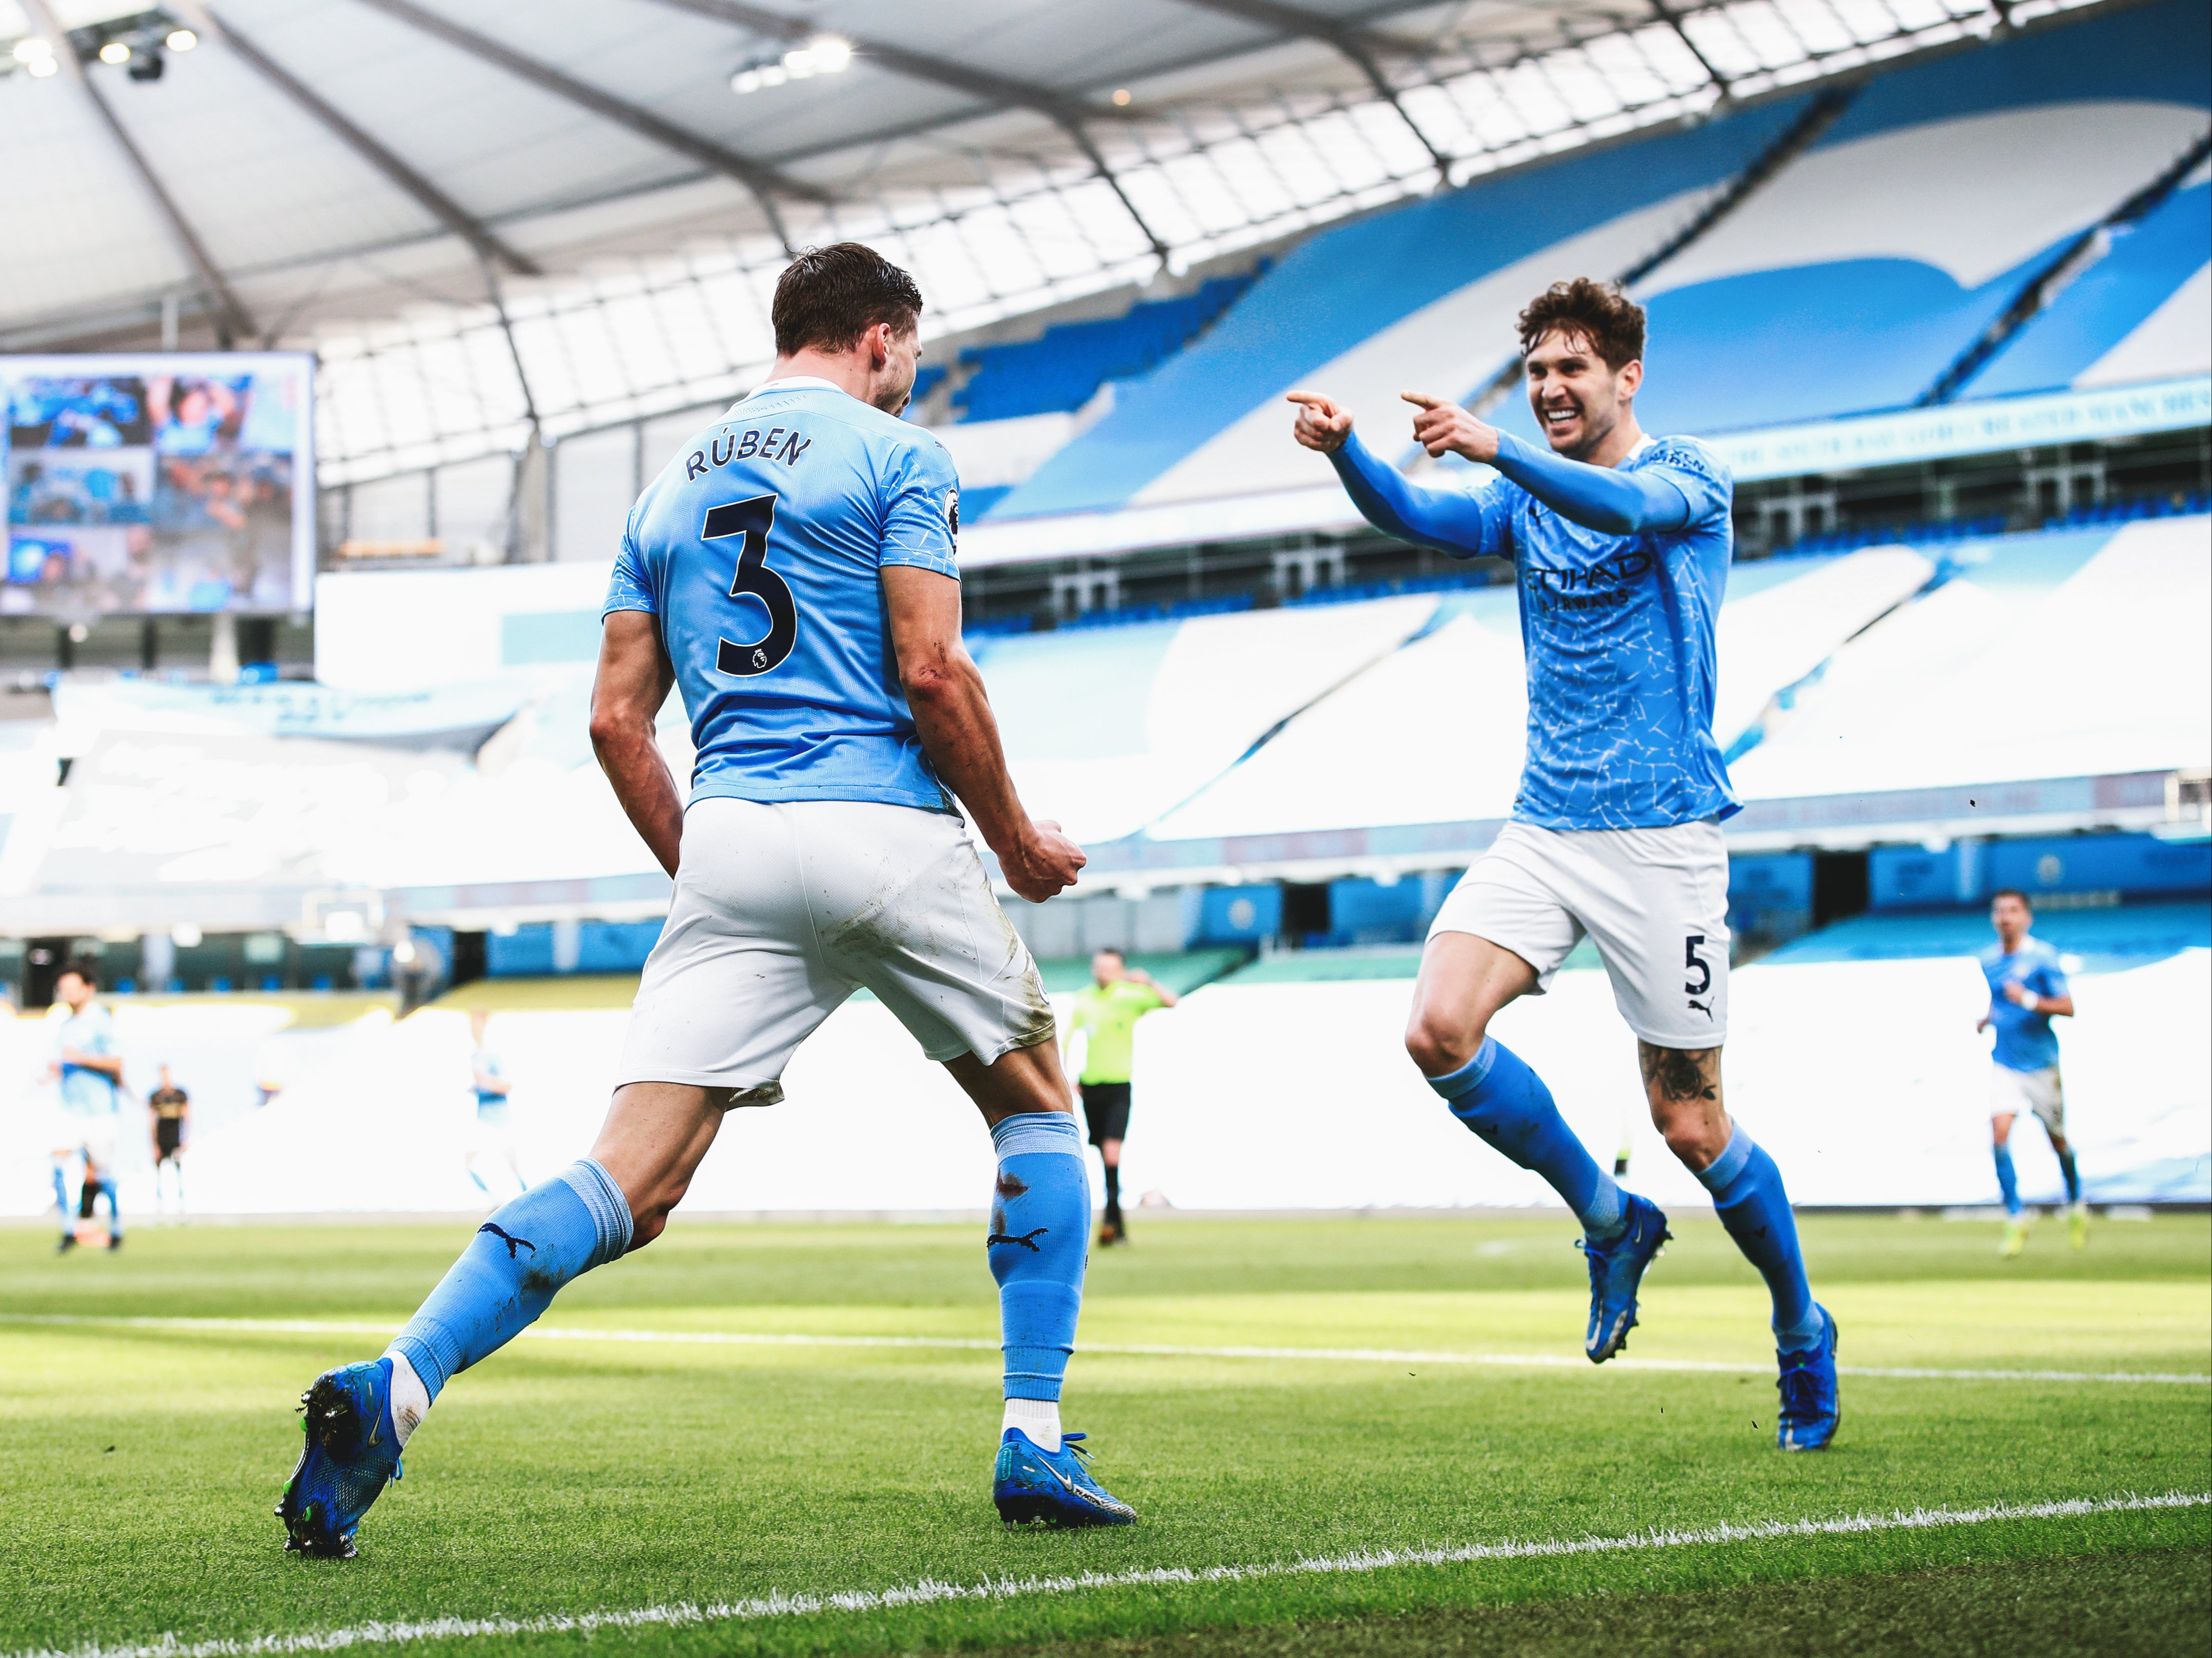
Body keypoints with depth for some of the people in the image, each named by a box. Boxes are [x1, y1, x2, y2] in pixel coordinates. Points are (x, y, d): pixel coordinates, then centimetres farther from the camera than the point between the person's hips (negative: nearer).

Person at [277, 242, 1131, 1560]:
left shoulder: (671, 492, 20)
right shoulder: (895, 459, 3)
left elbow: (617, 719, 16)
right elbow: (932, 672, -7)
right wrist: (1018, 842, 4)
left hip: (733, 848, 4)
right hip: (887, 834, -4)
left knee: (632, 1184, -3)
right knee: (1041, 1113, 17)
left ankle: (396, 1385, -24)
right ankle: (1036, 1445, 9)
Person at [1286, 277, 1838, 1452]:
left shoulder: (1690, 478, -2)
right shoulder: (1524, 497, 12)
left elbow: (1626, 504, -26)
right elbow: (1417, 517, -6)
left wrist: (1493, 446, -42)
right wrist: (1346, 452, -28)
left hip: (1661, 837, -5)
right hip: (1543, 829, 5)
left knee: (1690, 1122, -3)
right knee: (1439, 1030, -17)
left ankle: (1803, 1334, 21)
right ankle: (1610, 1222, 4)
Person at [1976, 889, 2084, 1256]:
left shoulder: (2042, 957, -10)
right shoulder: (1989, 960, 6)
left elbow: (2067, 1007, -14)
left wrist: (2029, 1000, -28)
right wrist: (1987, 1020, 5)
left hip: (2041, 1063, -3)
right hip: (2004, 1063, 3)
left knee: (2057, 1140, 11)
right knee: (1999, 1135, -16)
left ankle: (2076, 1206, 36)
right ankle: (2016, 1219, -9)